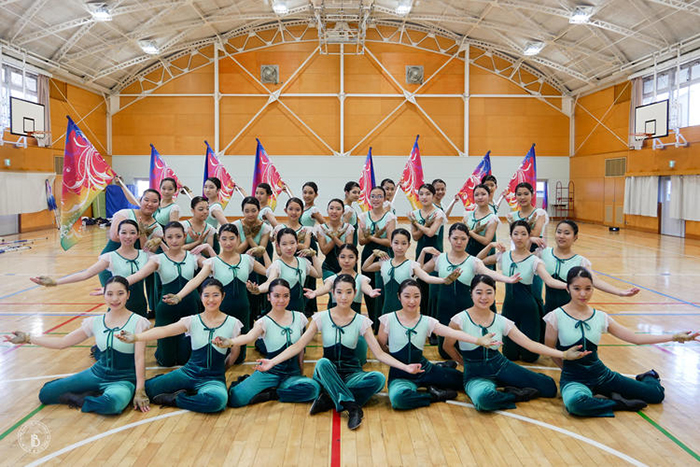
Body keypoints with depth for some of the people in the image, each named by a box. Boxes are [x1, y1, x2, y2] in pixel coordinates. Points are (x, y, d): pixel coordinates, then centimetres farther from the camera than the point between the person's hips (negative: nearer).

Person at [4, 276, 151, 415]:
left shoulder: (137, 322, -10)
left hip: (123, 380, -5)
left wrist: (140, 391, -17)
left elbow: (139, 359, -12)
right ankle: (96, 395, 10)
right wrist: (27, 338, 8)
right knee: (46, 393, -3)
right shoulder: (96, 322, 4)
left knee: (111, 403, -39)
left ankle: (82, 399, -7)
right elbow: (62, 342, 11)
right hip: (97, 374, 5)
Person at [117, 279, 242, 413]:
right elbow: (164, 330, -15)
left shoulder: (232, 323, -3)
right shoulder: (192, 321, -1)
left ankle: (173, 399, -10)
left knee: (217, 400, -37)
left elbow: (234, 353, 10)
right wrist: (135, 337, -29)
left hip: (214, 379, -1)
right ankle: (185, 393, 11)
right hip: (188, 372, 1)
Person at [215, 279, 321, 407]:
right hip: (270, 372, -3)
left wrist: (301, 373, 16)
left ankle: (270, 394, -9)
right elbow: (250, 336, -29)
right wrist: (230, 342, -49)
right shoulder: (264, 322, -8)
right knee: (237, 397, -29)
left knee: (312, 388, -32)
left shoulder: (299, 317, 3)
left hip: (293, 373, 4)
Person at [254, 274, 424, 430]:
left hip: (351, 374, 1)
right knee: (322, 363, -35)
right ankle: (353, 407, -36)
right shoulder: (322, 317, -1)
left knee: (378, 378, -30)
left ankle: (329, 399, -24)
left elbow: (379, 353, -5)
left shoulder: (361, 321, -1)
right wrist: (272, 362, -17)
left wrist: (406, 367, -19)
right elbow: (298, 345, -4)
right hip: (327, 374, 0)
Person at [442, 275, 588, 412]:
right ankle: (516, 395, -8)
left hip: (501, 367, 4)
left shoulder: (502, 322, -3)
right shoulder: (460, 320, -14)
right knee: (483, 398, -40)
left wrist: (564, 354, -17)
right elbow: (447, 346, 0)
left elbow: (529, 343, -8)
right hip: (476, 375, -4)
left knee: (549, 387, -8)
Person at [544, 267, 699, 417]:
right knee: (575, 403, -39)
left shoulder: (600, 317, 1)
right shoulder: (557, 317, -11)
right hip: (573, 378, -4)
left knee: (656, 394, 0)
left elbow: (635, 338, 4)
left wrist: (673, 337, 0)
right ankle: (617, 403, -12)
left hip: (601, 374, 4)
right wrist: (571, 369, 0)